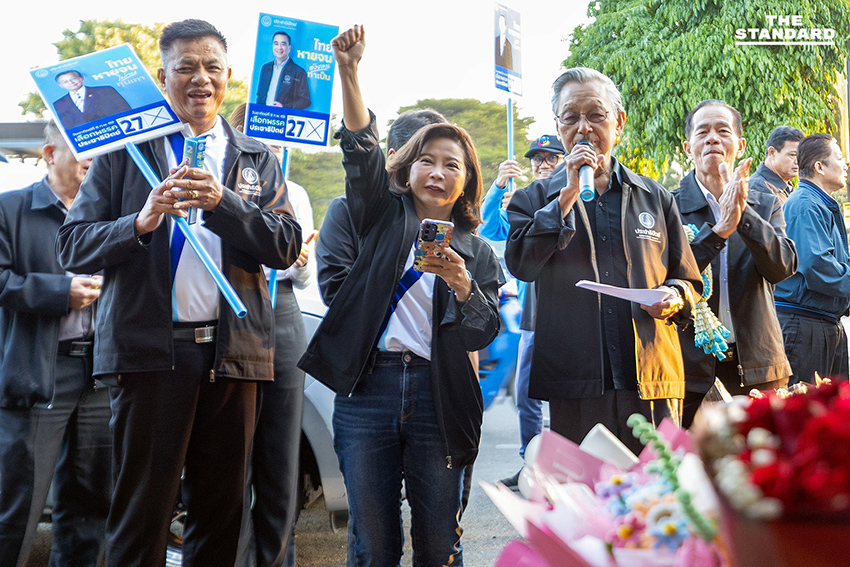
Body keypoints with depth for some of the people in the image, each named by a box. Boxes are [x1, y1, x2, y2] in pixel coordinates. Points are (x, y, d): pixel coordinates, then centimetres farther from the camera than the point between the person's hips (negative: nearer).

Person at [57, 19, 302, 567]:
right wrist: (140, 222, -15)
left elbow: (286, 248, 2)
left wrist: (222, 203, -13)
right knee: (141, 511, -1)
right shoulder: (125, 150, 9)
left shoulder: (257, 160, 15)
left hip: (232, 350, 3)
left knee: (221, 509, 9)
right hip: (149, 347, -2)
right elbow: (73, 246, 3)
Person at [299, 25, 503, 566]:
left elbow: (484, 333, 4)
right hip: (368, 389, 0)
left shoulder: (477, 251, 13)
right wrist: (349, 72, -15)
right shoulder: (385, 218, 12)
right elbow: (361, 151, -3)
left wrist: (461, 283, -15)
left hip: (439, 395, 1)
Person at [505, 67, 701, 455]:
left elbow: (688, 280, 19)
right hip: (575, 387, -1)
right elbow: (521, 264, -8)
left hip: (652, 381, 1)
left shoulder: (655, 197, 15)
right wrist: (568, 195, -10)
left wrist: (674, 297, -5)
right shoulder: (535, 199, 11)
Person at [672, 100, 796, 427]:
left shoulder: (766, 206, 12)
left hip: (757, 369, 2)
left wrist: (744, 214, -18)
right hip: (690, 369, -2)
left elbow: (782, 267, -4)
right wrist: (719, 229, -21)